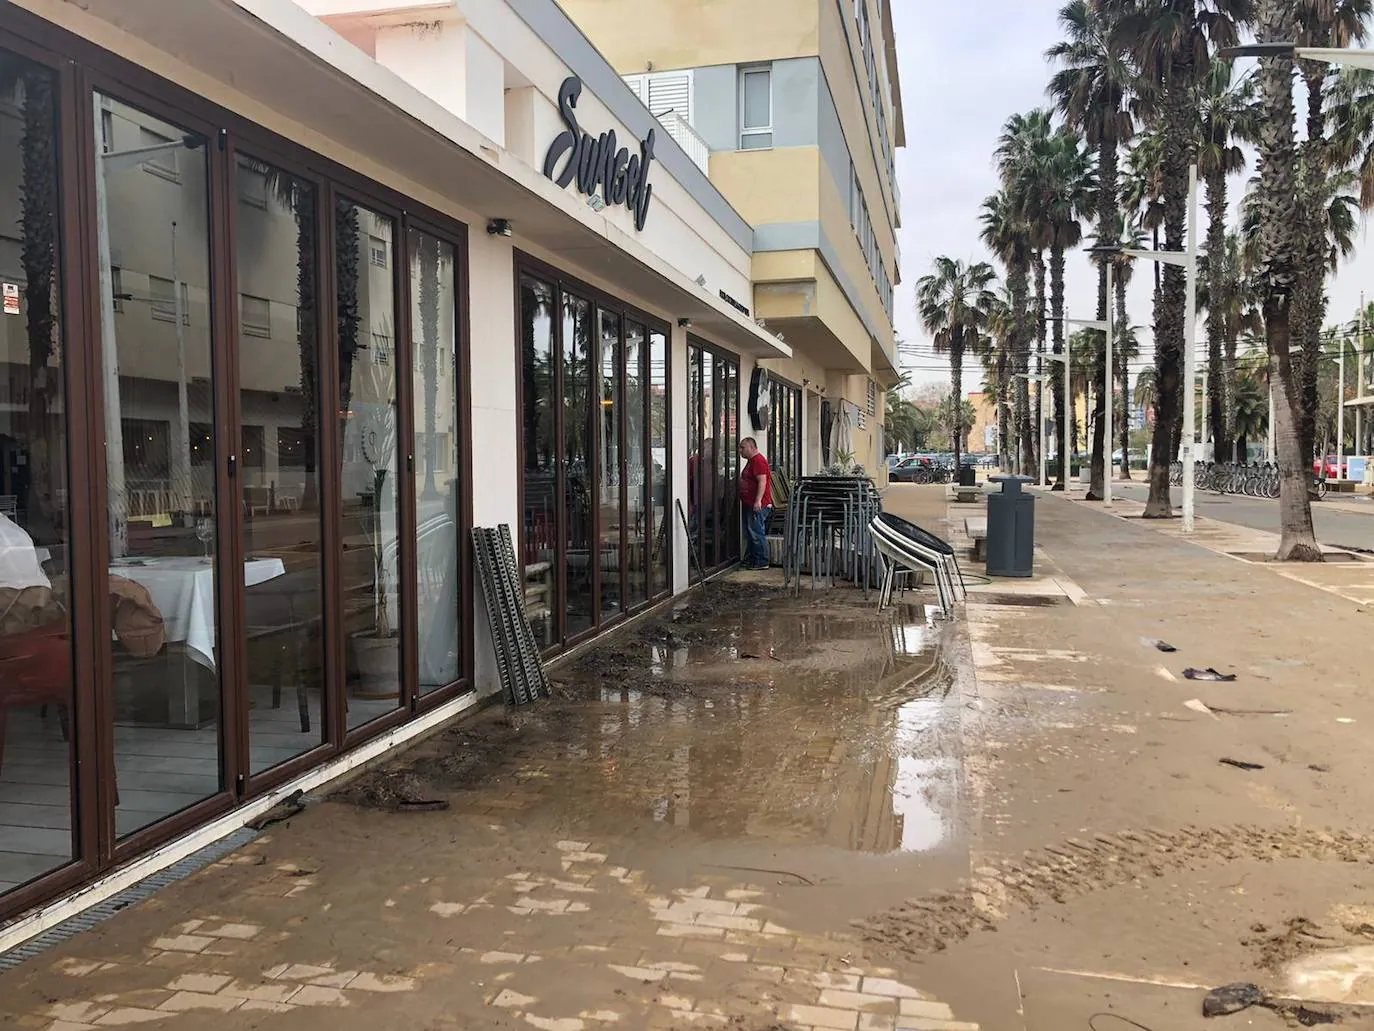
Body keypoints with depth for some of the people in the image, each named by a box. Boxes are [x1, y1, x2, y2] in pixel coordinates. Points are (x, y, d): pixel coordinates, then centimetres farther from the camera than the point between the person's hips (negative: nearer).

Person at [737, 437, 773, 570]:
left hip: (758, 505, -11)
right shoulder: (751, 461, 19)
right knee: (751, 532, 15)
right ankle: (752, 559, 23)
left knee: (757, 533, -9)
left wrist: (758, 501, -29)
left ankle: (762, 562, -5)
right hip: (749, 504, 11)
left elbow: (762, 481, -23)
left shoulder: (758, 461, -15)